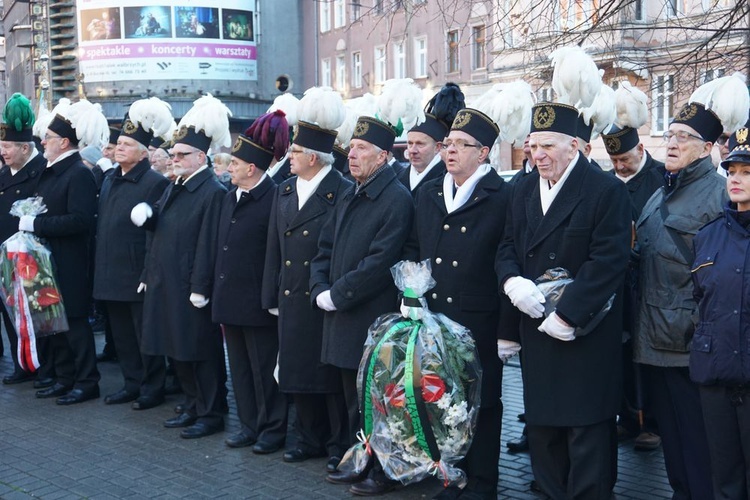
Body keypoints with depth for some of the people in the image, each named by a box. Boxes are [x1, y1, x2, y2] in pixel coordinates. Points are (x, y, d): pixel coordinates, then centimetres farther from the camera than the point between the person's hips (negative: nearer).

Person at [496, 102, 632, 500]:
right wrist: (511, 281, -12)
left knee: (587, 427, 1)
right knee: (541, 423, 14)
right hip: (535, 328, 6)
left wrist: (566, 315, -21)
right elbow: (507, 248, 10)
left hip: (585, 332, -6)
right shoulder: (523, 189, 10)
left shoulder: (606, 190, -10)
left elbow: (607, 262, -17)